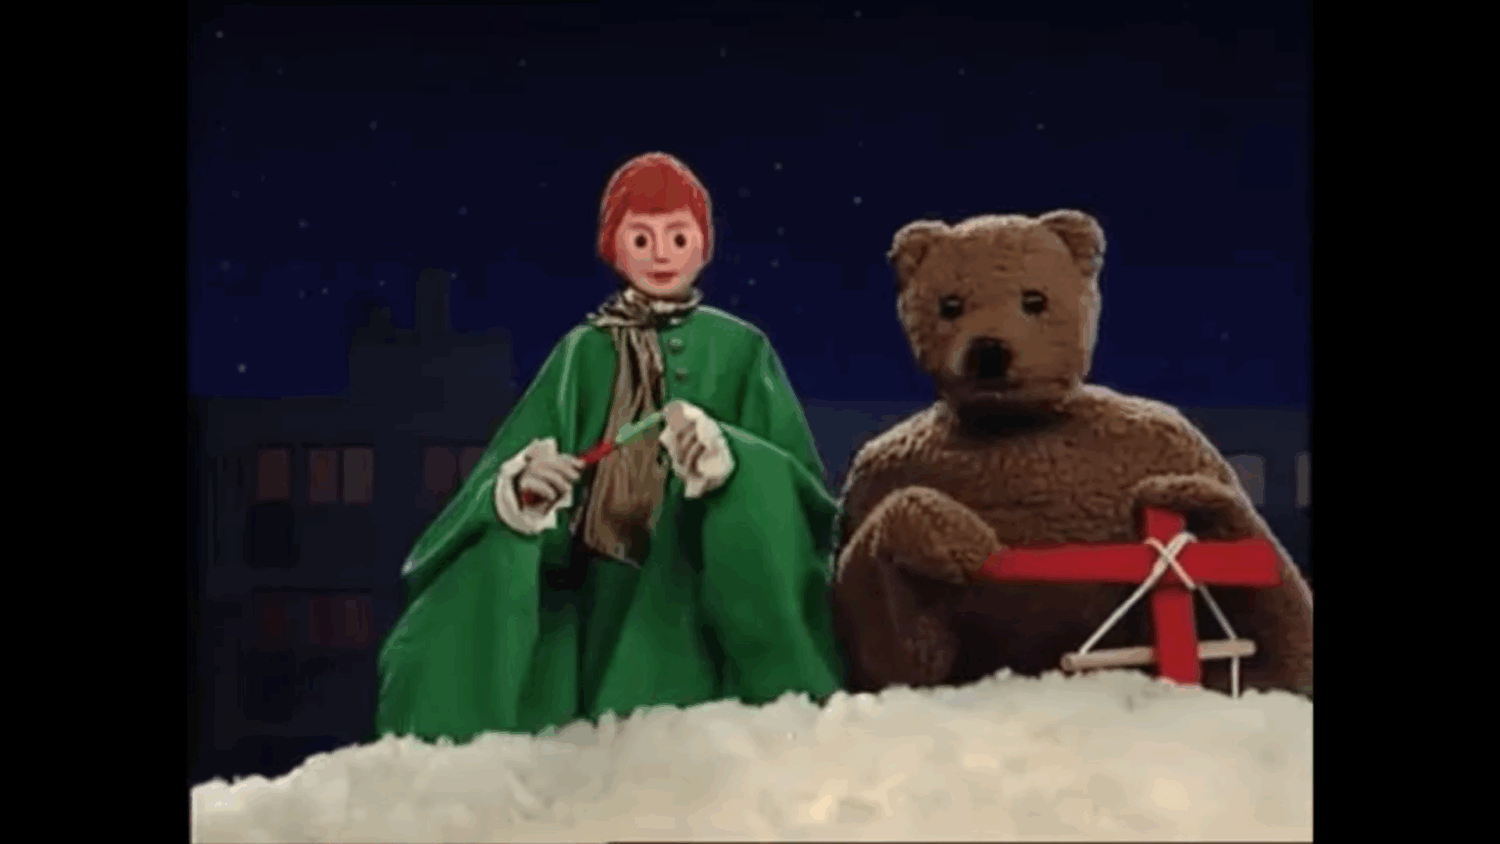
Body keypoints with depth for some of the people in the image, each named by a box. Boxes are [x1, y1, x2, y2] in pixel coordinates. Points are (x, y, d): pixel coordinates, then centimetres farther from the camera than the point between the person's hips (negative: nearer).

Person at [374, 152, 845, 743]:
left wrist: (725, 457, -21)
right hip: (599, 588, 2)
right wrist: (524, 480, -18)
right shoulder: (585, 351, 8)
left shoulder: (741, 350, 4)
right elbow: (513, 466, 5)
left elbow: (794, 485, -2)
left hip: (700, 596, -1)